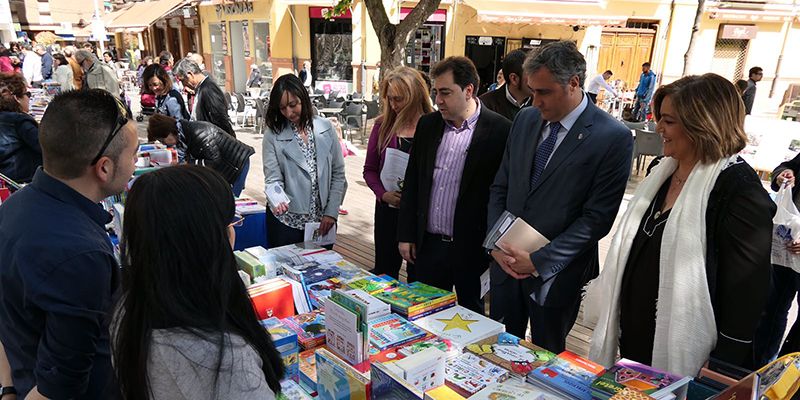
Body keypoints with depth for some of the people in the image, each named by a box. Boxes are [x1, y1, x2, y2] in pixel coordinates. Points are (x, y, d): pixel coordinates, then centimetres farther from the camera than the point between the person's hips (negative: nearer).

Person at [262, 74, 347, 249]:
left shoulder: (326, 128, 0)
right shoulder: (273, 134, -5)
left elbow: (338, 174, 2)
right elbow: (273, 178, -8)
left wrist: (331, 212, -4)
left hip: (323, 221, 2)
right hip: (286, 221, -2)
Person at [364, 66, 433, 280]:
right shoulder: (383, 125, 3)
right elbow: (369, 169, 7)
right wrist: (383, 194, -9)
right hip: (388, 209, 3)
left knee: (418, 278, 11)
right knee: (385, 271, 15)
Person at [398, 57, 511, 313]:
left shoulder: (499, 130, -11)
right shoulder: (427, 124, 5)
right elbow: (412, 182, 9)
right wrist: (406, 235, 7)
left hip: (472, 248, -4)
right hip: (428, 244, 4)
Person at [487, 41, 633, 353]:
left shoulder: (614, 137, -14)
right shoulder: (525, 119, 3)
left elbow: (597, 218, -15)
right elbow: (500, 187, 7)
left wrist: (539, 261, -16)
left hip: (555, 273, -4)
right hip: (506, 262, 5)